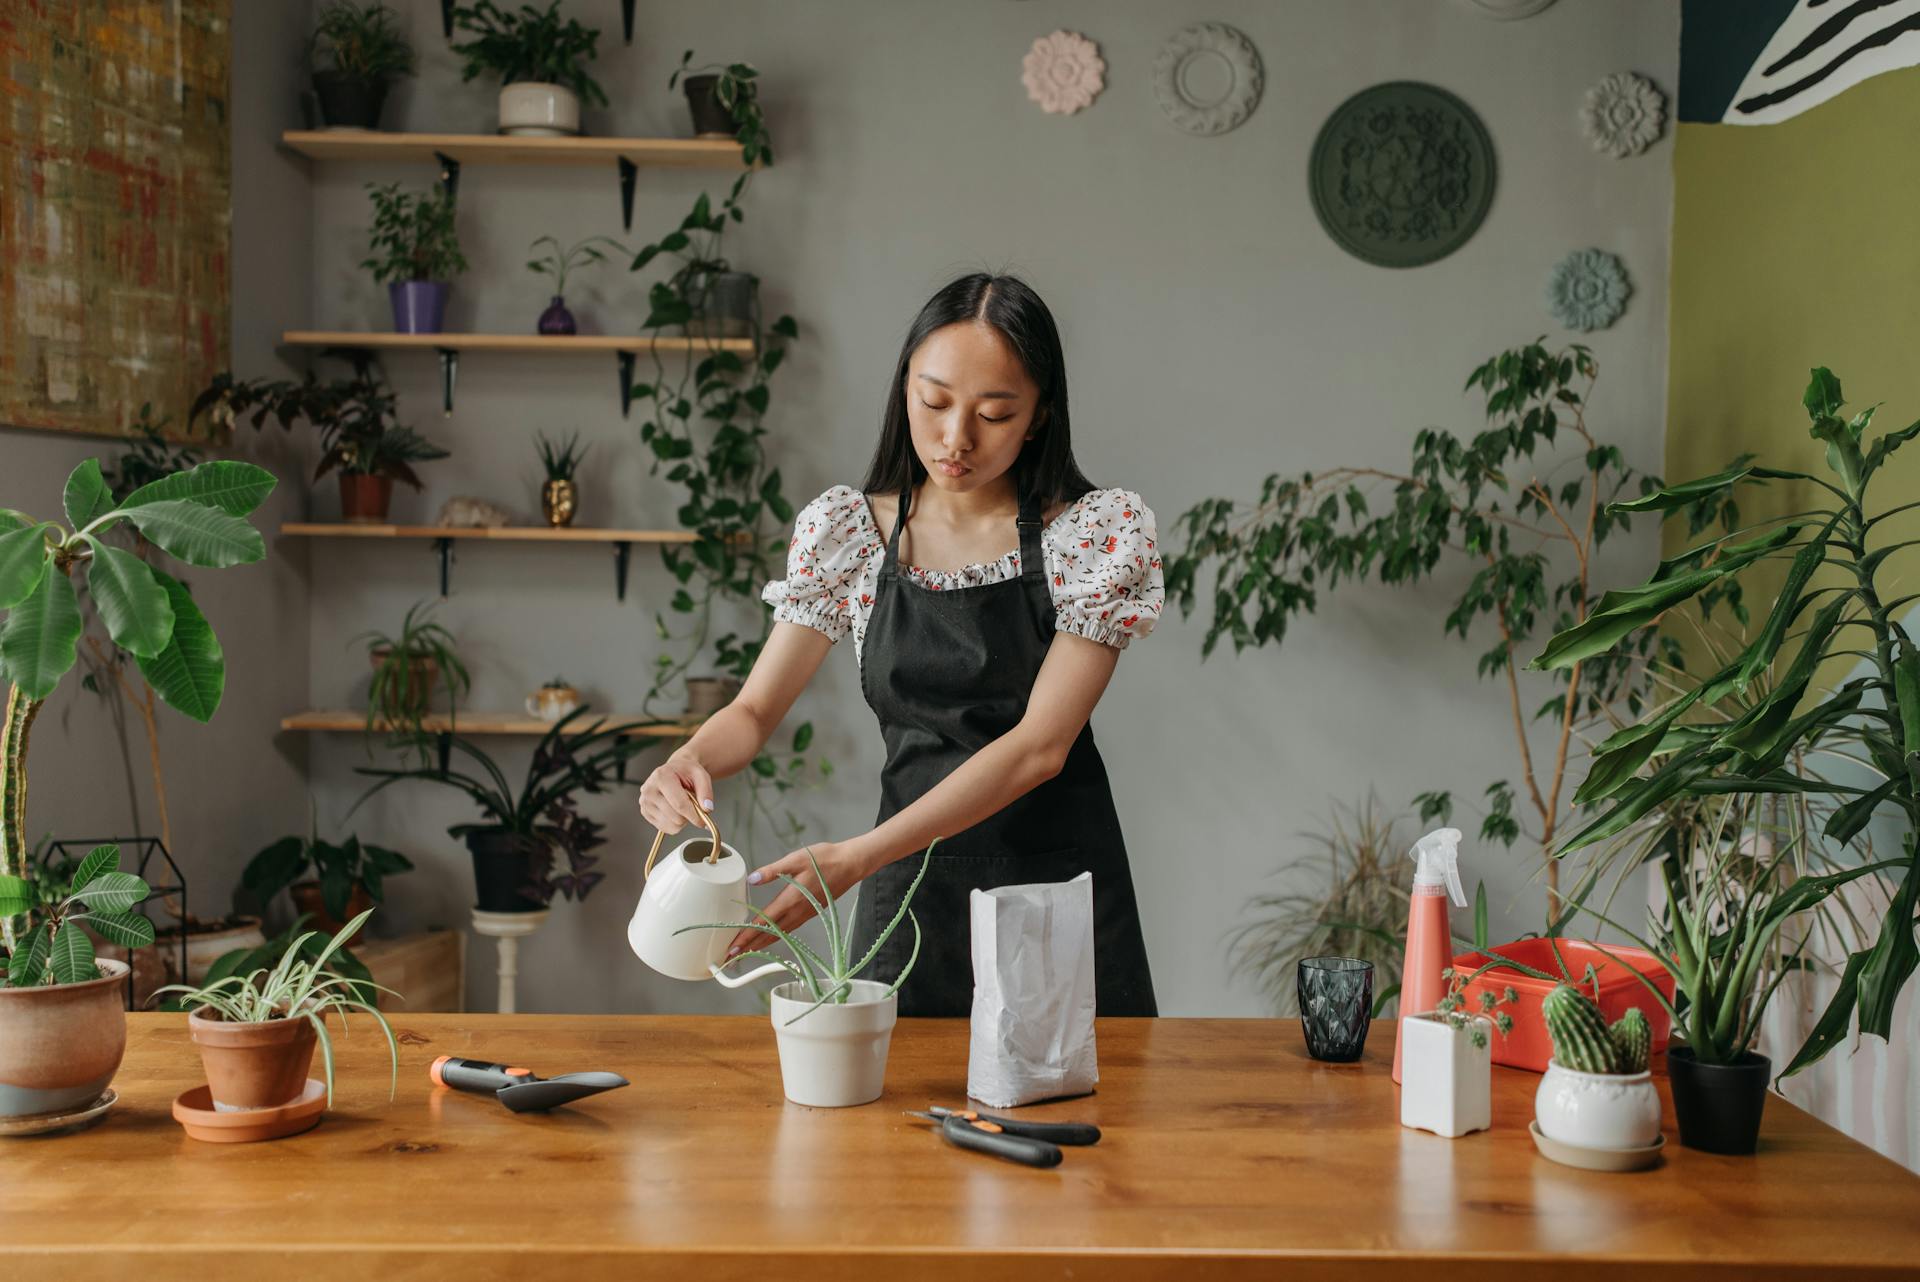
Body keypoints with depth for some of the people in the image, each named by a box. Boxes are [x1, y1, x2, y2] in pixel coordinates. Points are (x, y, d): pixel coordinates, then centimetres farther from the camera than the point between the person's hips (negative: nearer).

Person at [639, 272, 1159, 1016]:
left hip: (1062, 876, -1)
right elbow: (754, 710, 3)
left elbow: (1041, 744, -18)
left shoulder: (1101, 530, -10)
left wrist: (859, 858, -26)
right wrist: (690, 761, -21)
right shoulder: (845, 530, -1)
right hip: (913, 882, 2)